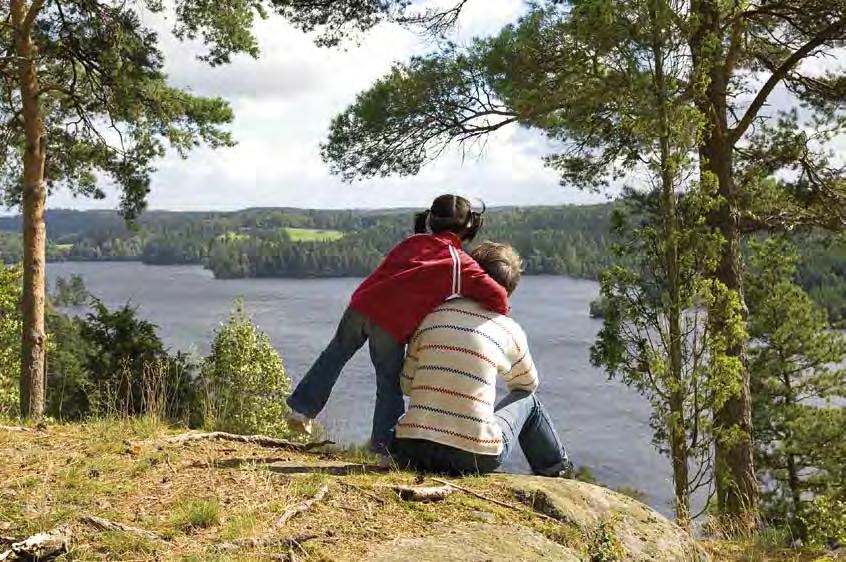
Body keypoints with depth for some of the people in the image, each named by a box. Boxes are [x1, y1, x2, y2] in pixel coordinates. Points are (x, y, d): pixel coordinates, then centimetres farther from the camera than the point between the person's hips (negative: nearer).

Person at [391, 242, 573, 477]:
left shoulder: (430, 316, 7)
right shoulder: (509, 330, 3)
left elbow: (406, 384, 10)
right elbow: (528, 384, 21)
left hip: (411, 454, 3)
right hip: (474, 459, -2)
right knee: (529, 402, 24)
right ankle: (557, 471, 43)